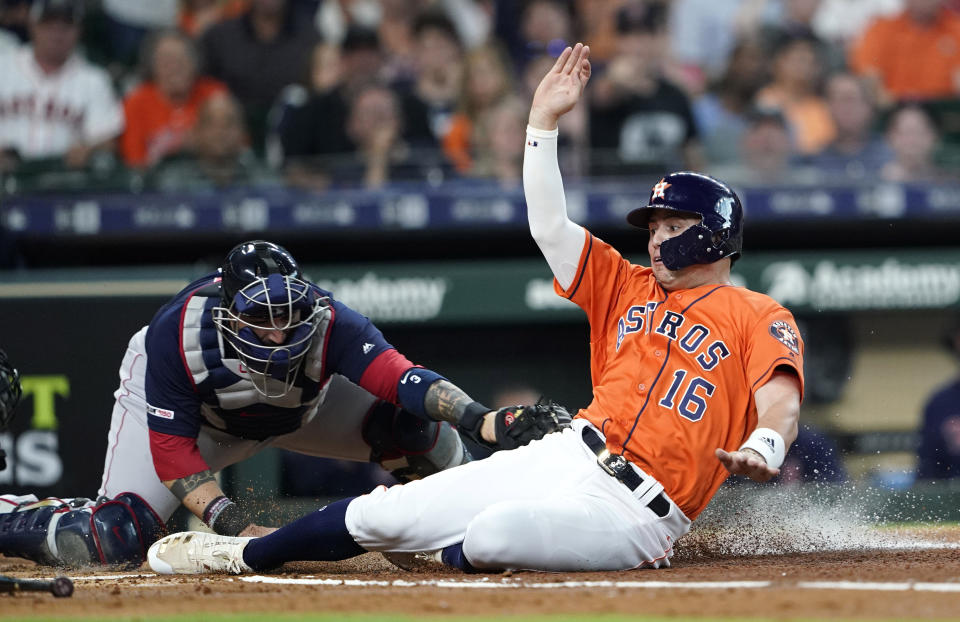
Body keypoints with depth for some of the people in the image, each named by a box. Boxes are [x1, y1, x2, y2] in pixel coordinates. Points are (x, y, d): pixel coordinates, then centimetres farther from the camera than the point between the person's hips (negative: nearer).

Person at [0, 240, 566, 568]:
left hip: (299, 406, 2)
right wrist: (234, 524, -43)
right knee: (112, 541, -22)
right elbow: (171, 447, -32)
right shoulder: (177, 336, -37)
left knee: (419, 426, -20)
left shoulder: (327, 324, -37)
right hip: (188, 412, -2)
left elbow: (398, 376, -51)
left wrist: (481, 421, -68)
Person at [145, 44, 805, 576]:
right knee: (381, 514, 0)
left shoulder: (762, 320, 3)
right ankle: (243, 555, 17)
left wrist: (763, 449, -37)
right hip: (563, 457, 6)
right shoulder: (630, 287, 21)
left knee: (495, 534, -35)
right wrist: (545, 123, 6)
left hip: (637, 514, -6)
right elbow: (550, 227, 15)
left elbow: (781, 400, -14)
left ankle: (447, 551, -2)